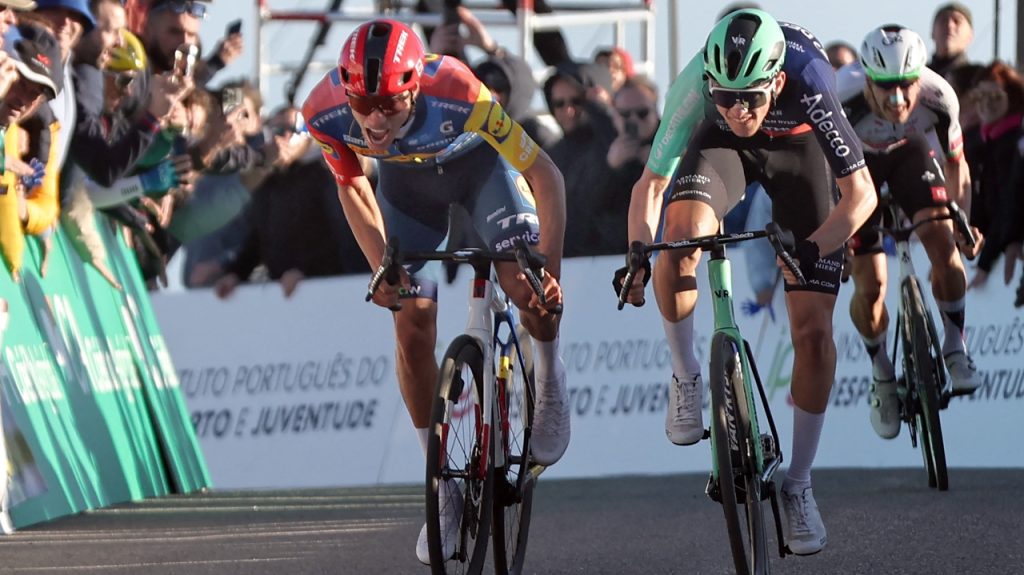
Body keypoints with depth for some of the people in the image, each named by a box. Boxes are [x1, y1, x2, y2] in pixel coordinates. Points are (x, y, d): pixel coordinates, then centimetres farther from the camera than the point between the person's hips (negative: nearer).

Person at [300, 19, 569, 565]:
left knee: (525, 283, -23)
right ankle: (445, 486, 6)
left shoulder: (456, 94, -42)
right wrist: (382, 268, -22)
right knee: (412, 324, -6)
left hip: (477, 159, -2)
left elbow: (545, 175, -34)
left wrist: (550, 270, -41)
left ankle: (549, 380, 11)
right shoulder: (325, 112, -33)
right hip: (408, 177, 2)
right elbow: (352, 188, -11)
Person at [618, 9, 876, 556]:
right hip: (722, 146, 1)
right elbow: (651, 183, -22)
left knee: (813, 329, -8)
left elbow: (860, 193, -31)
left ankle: (798, 484, 8)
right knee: (681, 234, -33)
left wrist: (811, 249, -46)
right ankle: (686, 378, -8)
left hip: (798, 145, -1)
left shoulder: (808, 85, -39)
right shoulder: (694, 87, -35)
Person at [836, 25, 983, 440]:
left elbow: (955, 164, -13)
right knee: (870, 285, -8)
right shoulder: (844, 102, -40)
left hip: (909, 152, 2)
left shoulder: (938, 99, -33)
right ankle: (881, 373, 17)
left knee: (943, 242, -20)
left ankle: (955, 348, 2)